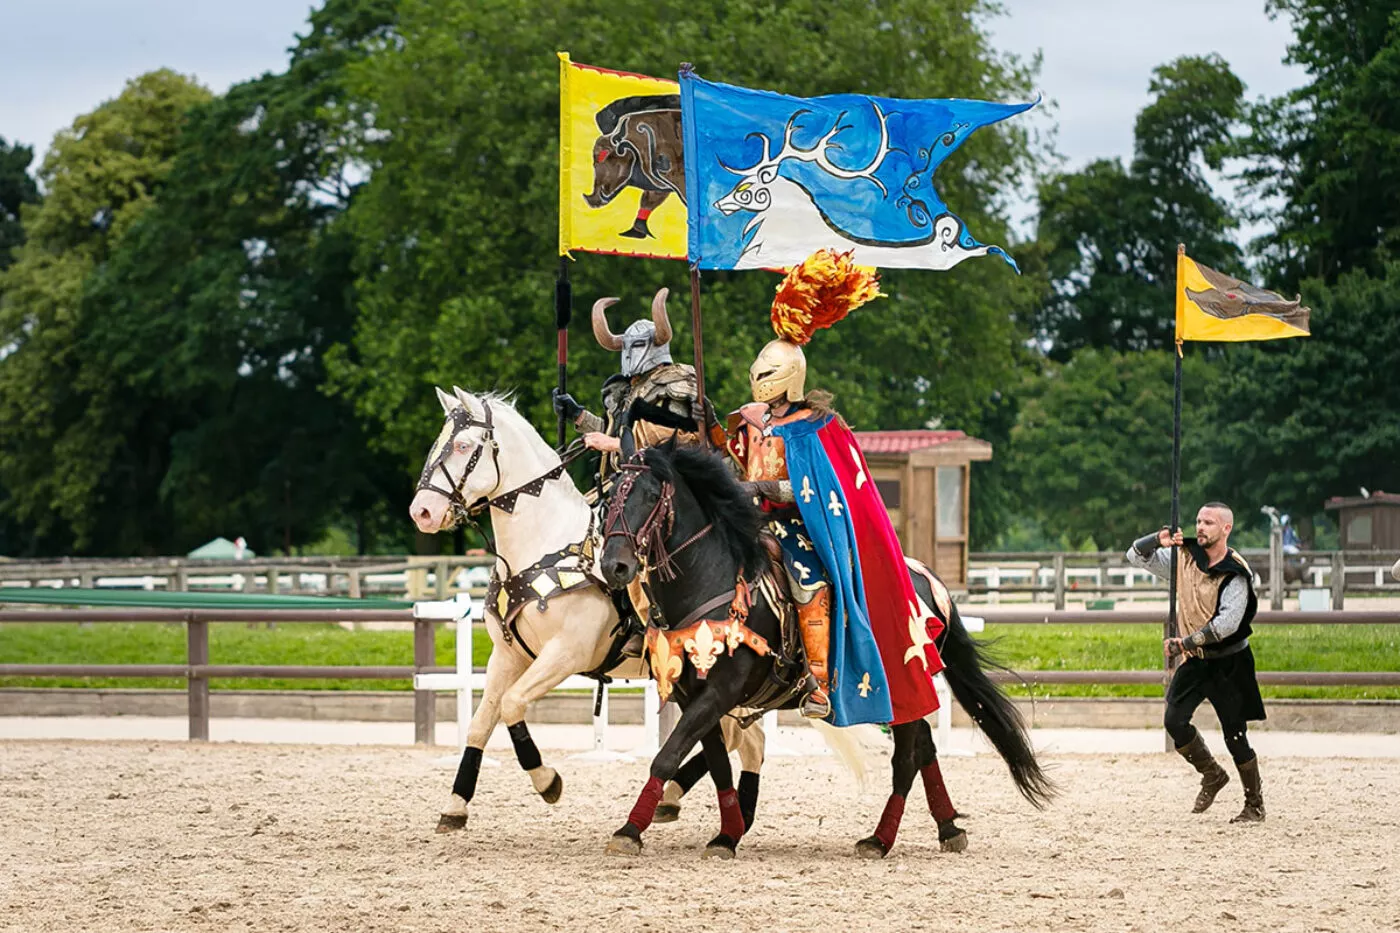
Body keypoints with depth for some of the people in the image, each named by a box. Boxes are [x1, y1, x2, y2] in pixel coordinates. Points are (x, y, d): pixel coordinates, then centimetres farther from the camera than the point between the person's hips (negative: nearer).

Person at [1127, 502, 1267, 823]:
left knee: (1235, 735, -4)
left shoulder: (1234, 573, -16)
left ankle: (1255, 805, 11)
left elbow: (1227, 624, -26)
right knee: (1174, 720, -7)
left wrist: (1186, 643, -27)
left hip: (1229, 663, -6)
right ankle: (1213, 775, 16)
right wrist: (1158, 541, -14)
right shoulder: (1184, 558, 3)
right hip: (1195, 661, 6)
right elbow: (1136, 556, 6)